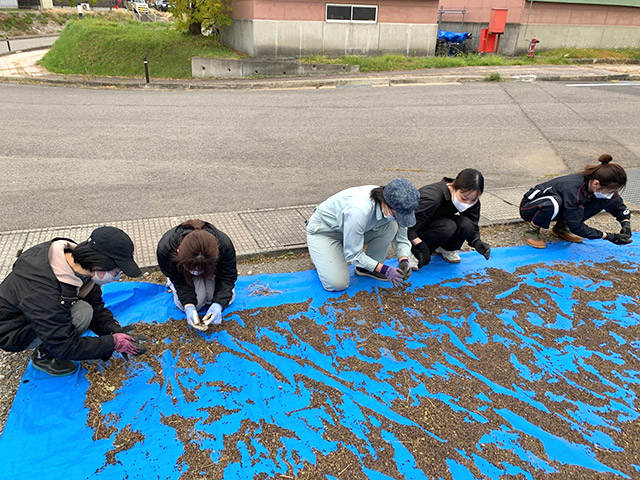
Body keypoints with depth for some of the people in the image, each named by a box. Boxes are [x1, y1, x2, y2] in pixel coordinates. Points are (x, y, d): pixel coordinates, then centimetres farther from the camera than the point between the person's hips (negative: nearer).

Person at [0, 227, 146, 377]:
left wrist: (115, 330, -15)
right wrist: (113, 343, -23)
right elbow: (64, 347, -27)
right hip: (12, 333, -8)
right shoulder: (44, 292, -39)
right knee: (82, 313, -28)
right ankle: (42, 357, -4)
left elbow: (96, 306, -2)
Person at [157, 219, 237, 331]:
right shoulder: (165, 248, -42)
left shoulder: (225, 245, -42)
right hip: (181, 273, -1)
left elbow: (227, 278, -27)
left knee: (227, 298, -14)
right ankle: (171, 283, 13)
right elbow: (180, 282, -27)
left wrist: (218, 304, -43)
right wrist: (188, 306, -42)